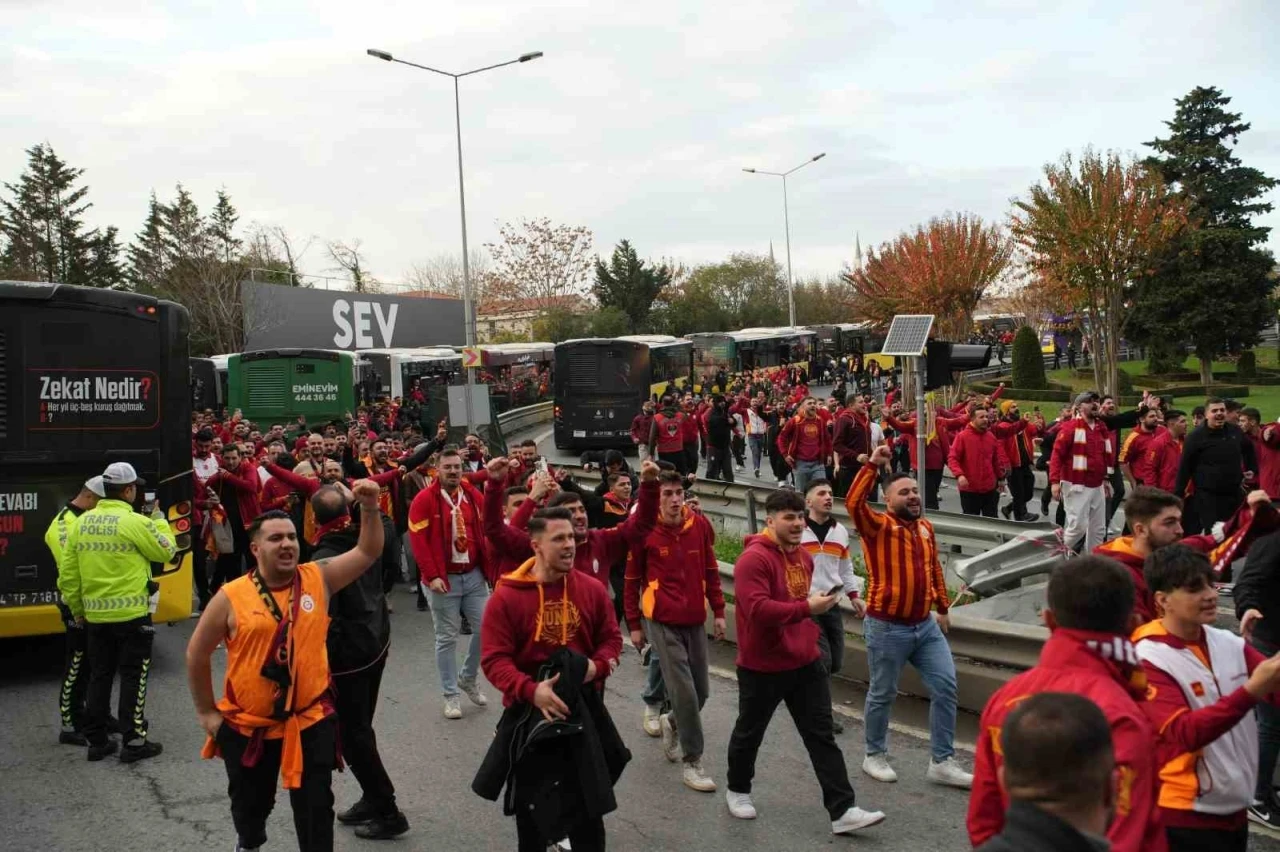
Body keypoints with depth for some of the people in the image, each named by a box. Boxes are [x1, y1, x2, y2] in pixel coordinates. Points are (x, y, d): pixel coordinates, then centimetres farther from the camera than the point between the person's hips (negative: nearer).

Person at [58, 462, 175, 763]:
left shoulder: (81, 523, 4)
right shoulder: (136, 522, -15)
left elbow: (67, 574, 7)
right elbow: (167, 551, -2)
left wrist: (77, 609, 17)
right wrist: (158, 518, 9)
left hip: (95, 616, 6)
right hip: (131, 615, -6)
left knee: (99, 676, 15)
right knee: (133, 677, 4)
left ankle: (96, 741, 22)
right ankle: (134, 742, 7)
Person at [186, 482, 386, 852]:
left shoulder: (318, 578, -5)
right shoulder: (231, 597, -10)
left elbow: (368, 552, -7)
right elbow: (197, 654, 0)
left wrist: (369, 508, -23)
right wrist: (206, 712, 2)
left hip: (310, 718, 0)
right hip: (247, 723, 1)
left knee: (316, 809, 6)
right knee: (250, 804, 23)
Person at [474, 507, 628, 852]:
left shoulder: (593, 589, -5)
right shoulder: (506, 596, -14)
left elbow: (611, 638, 6)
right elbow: (494, 659, -16)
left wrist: (598, 666, -15)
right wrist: (531, 690, -30)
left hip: (584, 709, 2)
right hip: (529, 711, -2)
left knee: (589, 798, 13)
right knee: (530, 801, 15)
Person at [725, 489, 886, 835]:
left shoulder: (804, 556, 7)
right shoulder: (753, 559, -21)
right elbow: (757, 610, -32)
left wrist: (811, 632, 15)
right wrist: (808, 608, -32)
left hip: (806, 662, 7)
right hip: (762, 667, -7)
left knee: (822, 736, 4)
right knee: (750, 733, 14)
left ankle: (843, 811, 6)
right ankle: (738, 790, 37)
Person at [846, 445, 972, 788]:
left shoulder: (926, 527, 9)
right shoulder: (878, 525, -11)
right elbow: (853, 502, -31)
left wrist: (942, 607, 24)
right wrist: (872, 464, -32)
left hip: (926, 625, 6)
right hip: (887, 628, -6)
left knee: (945, 686, 4)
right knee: (883, 694, 8)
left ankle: (942, 762, 14)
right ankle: (875, 756, 27)